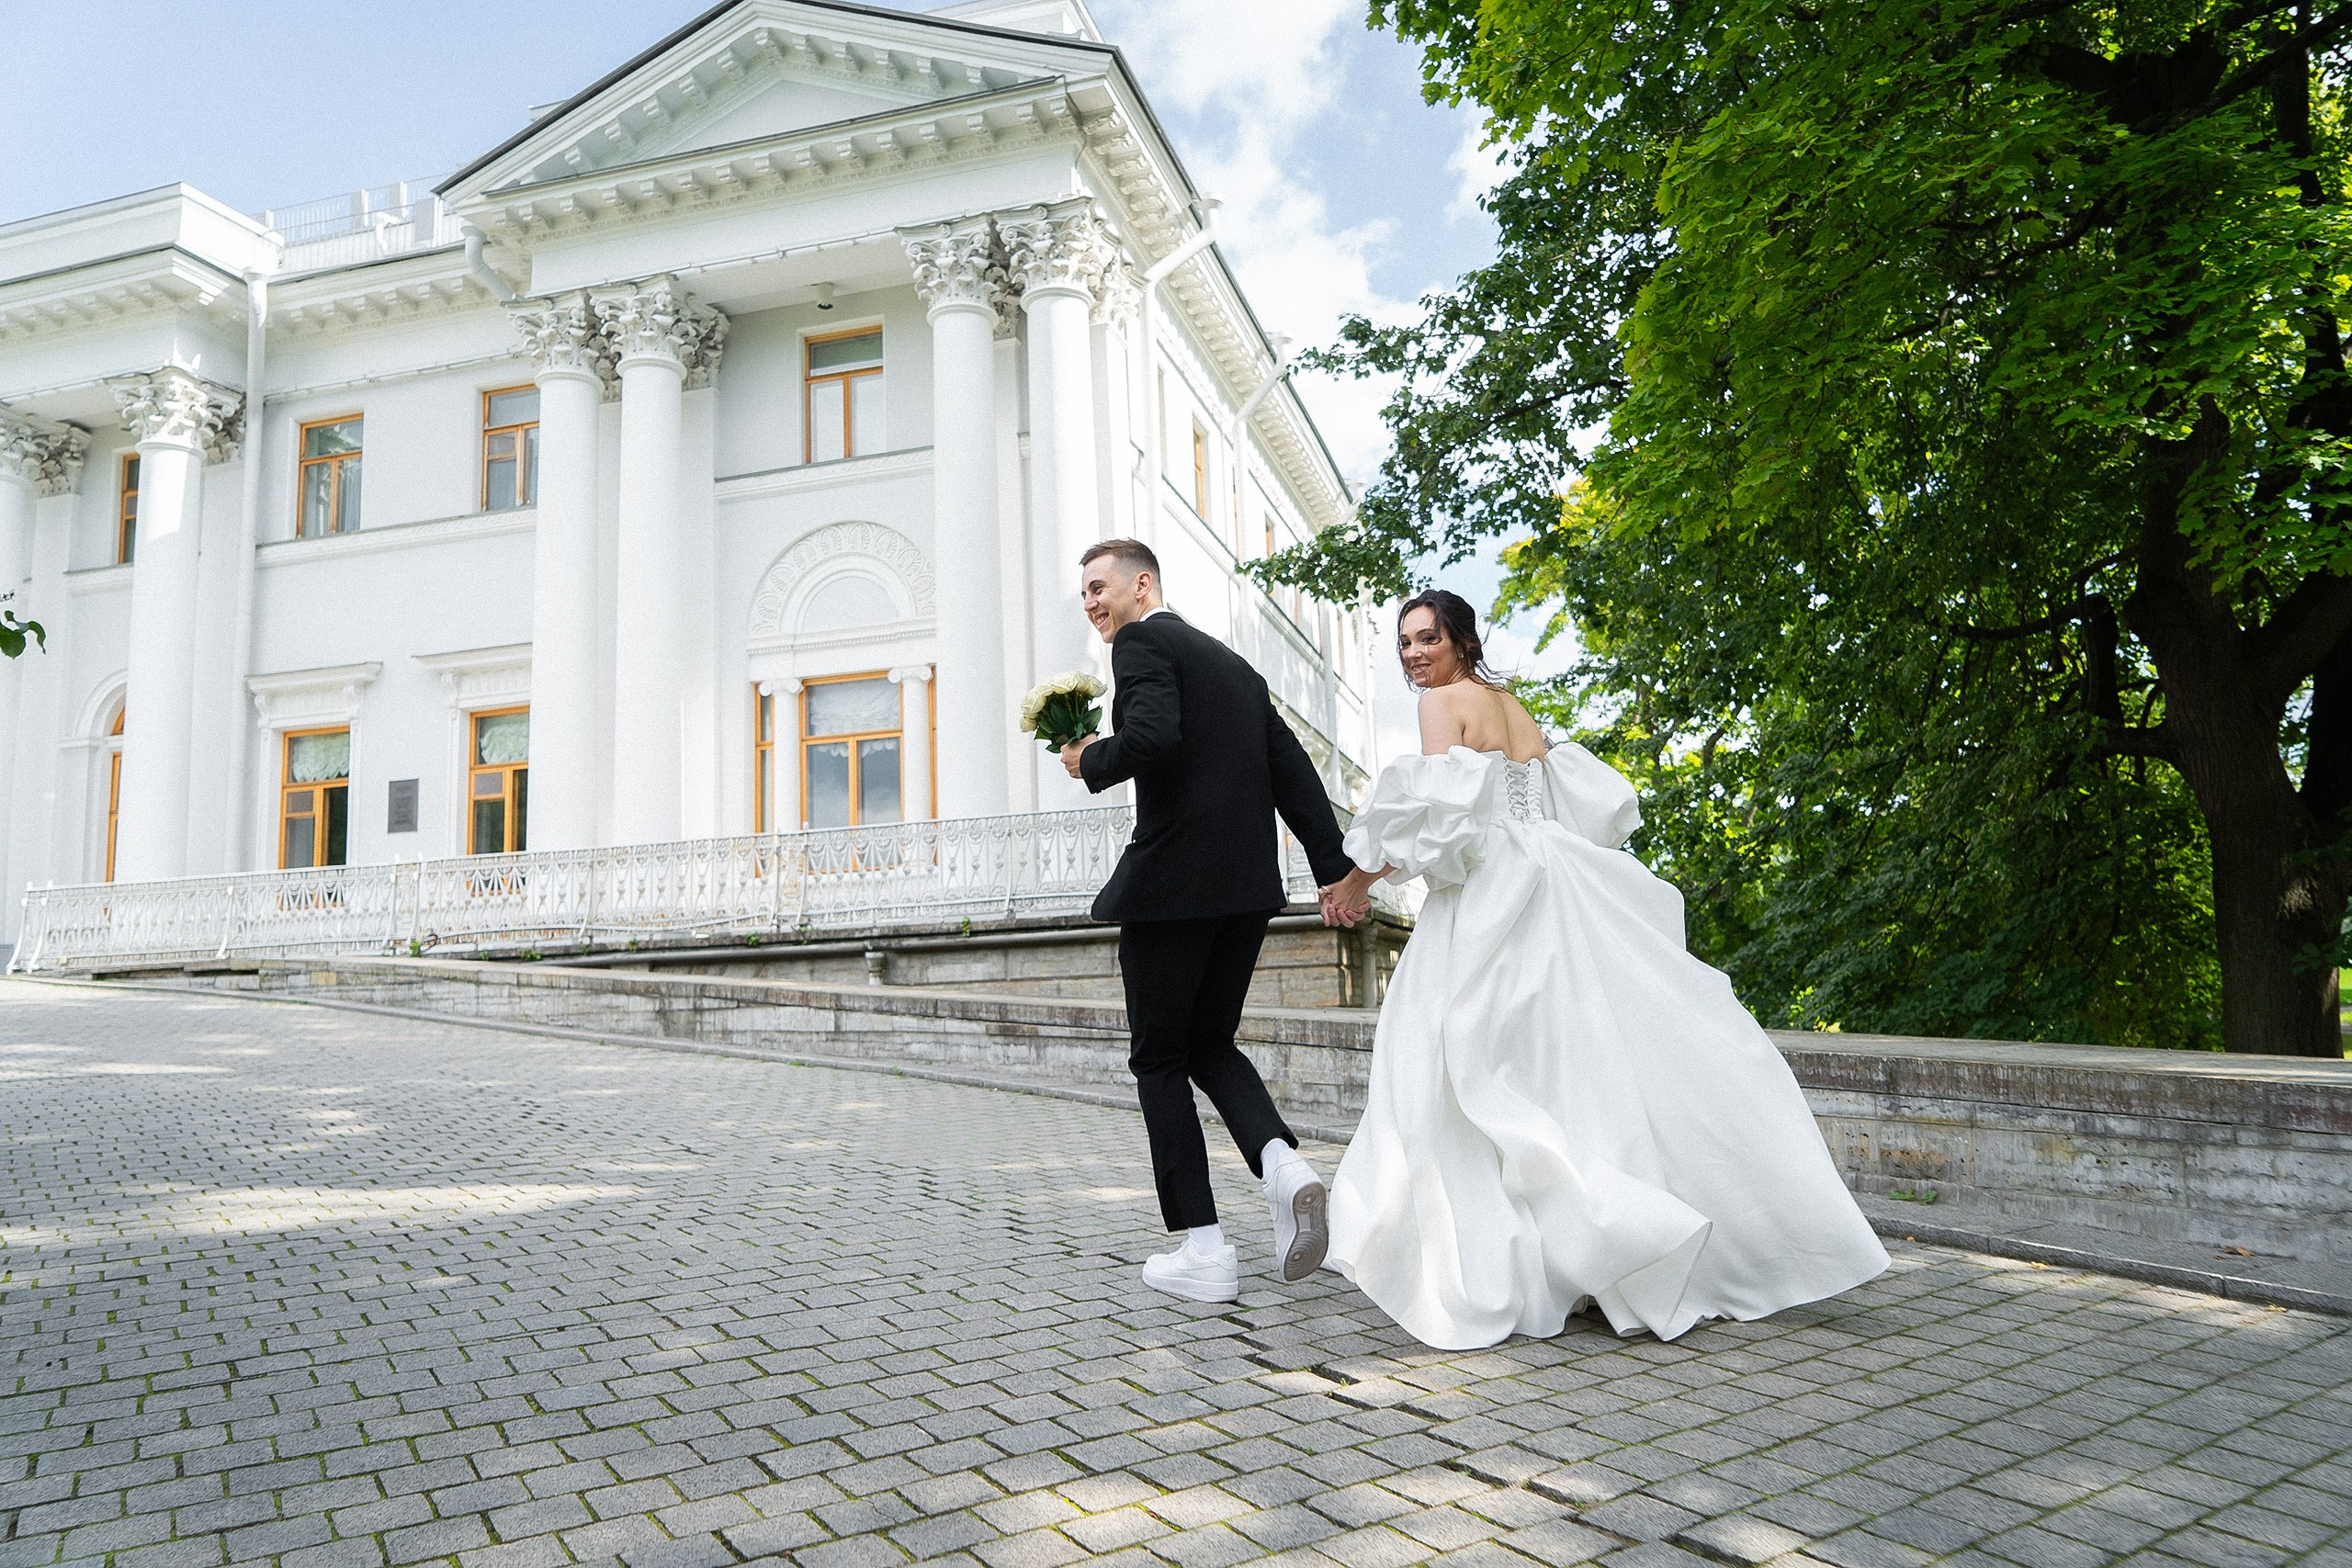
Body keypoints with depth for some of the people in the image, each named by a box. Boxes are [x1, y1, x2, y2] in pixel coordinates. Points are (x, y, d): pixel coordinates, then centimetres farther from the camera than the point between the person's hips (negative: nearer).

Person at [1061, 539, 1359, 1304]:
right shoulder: (1233, 662, 20)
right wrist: (1335, 868, 15)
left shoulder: (1142, 644, -4)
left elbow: (1152, 736, -24)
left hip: (1171, 882, -8)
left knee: (1160, 1060, 5)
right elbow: (1293, 770, 16)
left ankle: (1204, 1251, 6)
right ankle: (1282, 1163, -5)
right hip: (1248, 888, 8)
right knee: (1210, 1045, 19)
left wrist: (1089, 761, -5)